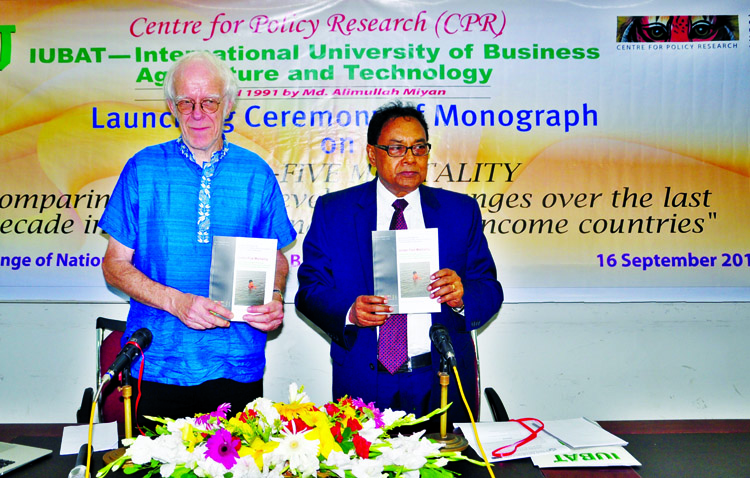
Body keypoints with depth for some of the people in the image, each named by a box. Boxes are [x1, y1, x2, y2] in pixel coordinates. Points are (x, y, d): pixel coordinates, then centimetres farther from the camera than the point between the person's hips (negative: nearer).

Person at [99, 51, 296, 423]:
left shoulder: (256, 173, 4)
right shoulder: (143, 168, 2)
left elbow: (275, 256, 11)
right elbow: (115, 263, 2)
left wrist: (274, 299, -11)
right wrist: (175, 302, -14)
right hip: (157, 365, 0)